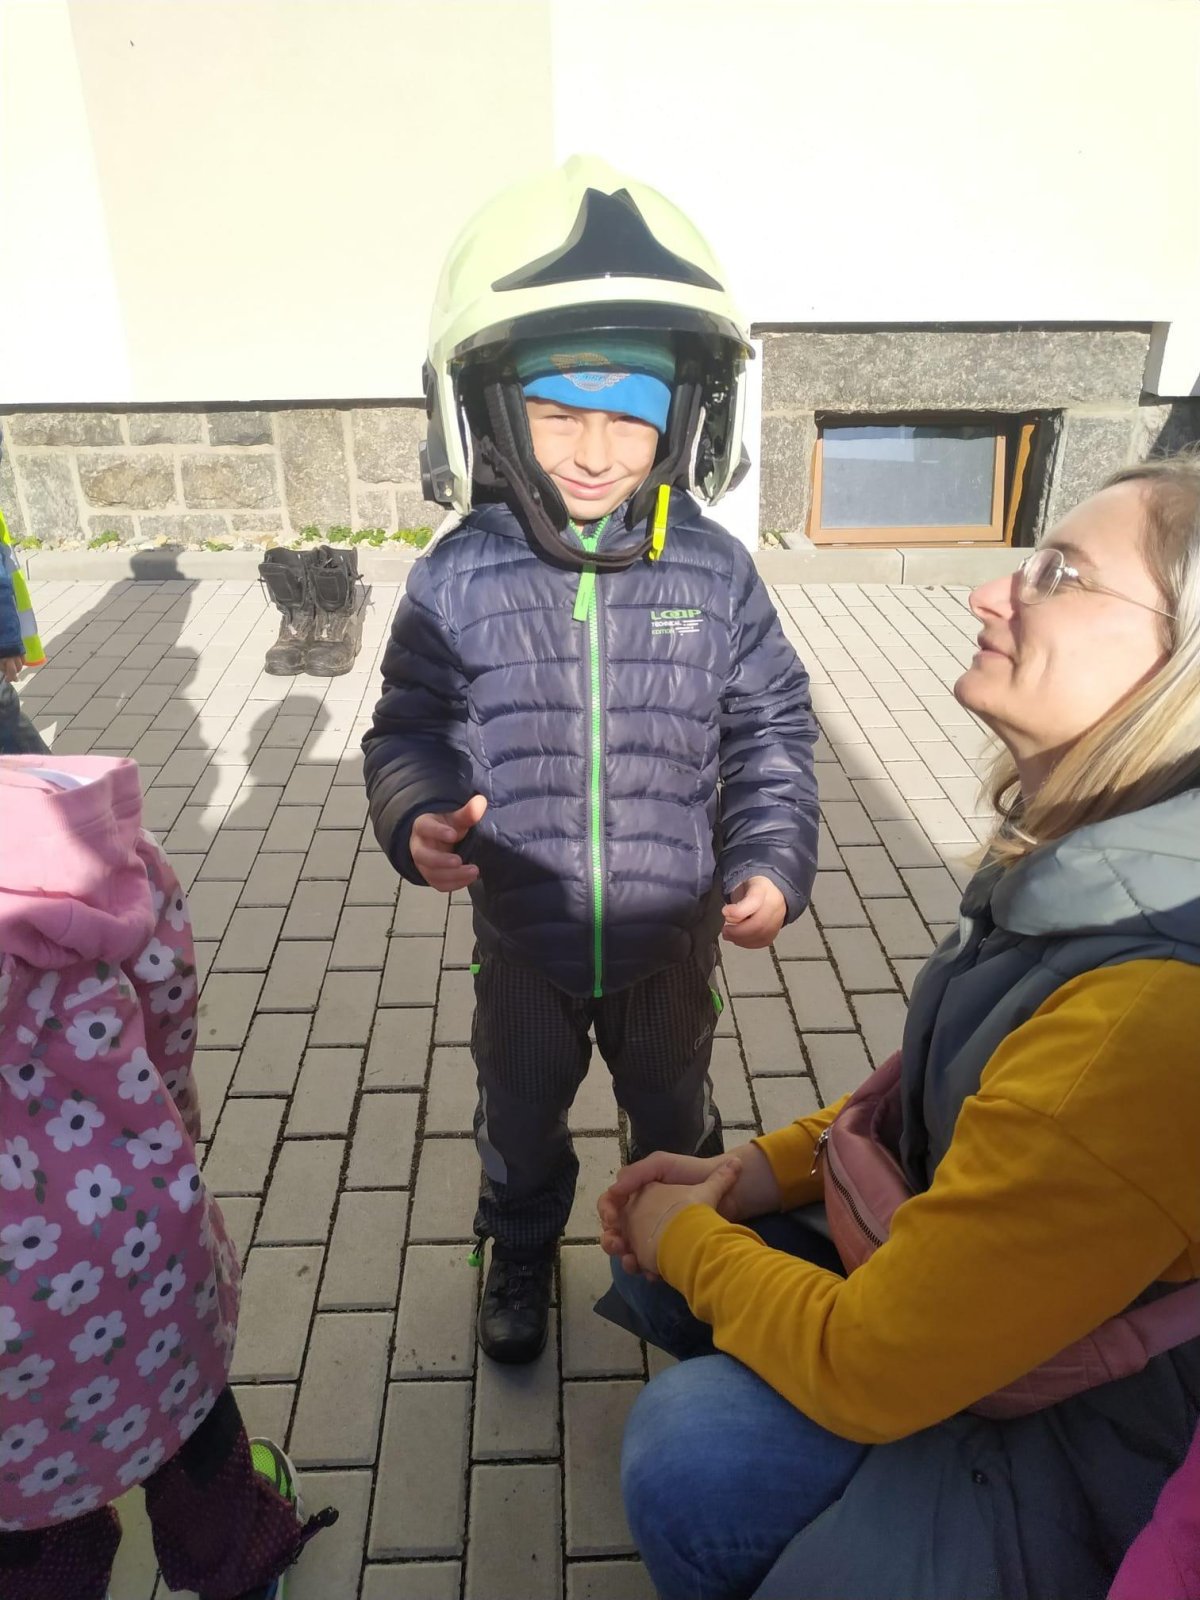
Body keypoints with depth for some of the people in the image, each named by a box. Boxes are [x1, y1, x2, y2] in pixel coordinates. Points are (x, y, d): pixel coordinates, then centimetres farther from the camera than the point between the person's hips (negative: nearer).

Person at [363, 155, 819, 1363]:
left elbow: (771, 731, -5)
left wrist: (774, 861, -17)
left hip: (671, 937, 1)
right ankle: (521, 1254, 57)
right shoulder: (458, 579, -15)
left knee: (674, 1118, 28)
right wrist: (416, 819, -27)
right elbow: (410, 730, -7)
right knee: (521, 1120, 26)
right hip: (523, 941, 0)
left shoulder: (714, 573, -13)